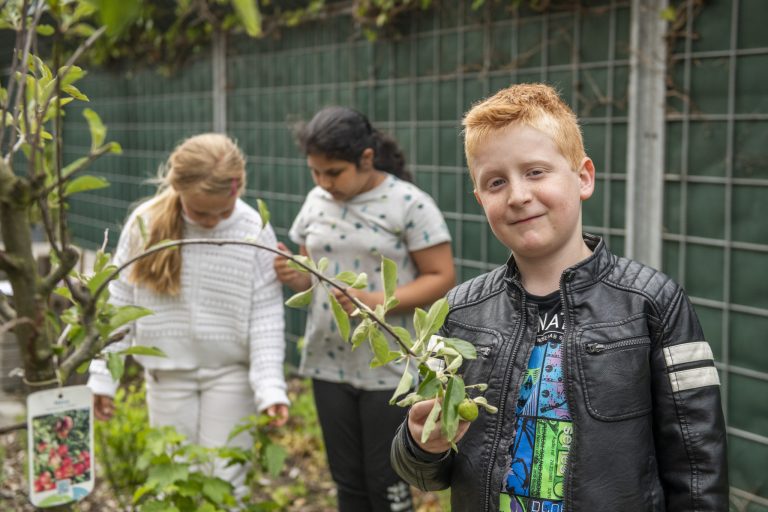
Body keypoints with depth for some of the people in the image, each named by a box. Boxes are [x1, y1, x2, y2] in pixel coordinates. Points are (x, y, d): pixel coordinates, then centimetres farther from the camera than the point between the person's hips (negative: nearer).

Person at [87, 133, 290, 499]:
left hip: (231, 373, -1)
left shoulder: (254, 231, -13)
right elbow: (120, 303, -1)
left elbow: (266, 316, -10)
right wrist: (103, 375, 0)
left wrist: (270, 386, -17)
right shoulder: (145, 224, -9)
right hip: (168, 372, 2)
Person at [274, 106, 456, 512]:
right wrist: (295, 277, -10)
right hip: (329, 365, 5)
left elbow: (442, 277, -12)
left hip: (389, 369, -5)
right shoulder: (317, 202, 5)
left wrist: (377, 302, -25)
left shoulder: (409, 204, -12)